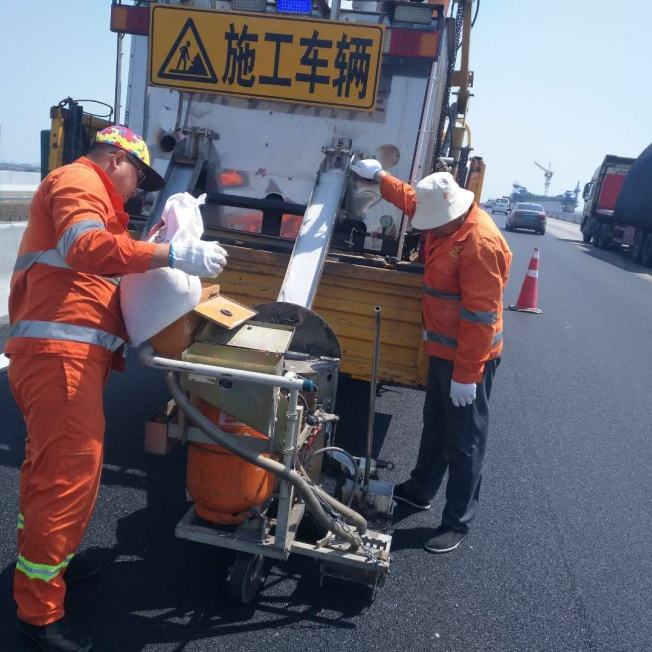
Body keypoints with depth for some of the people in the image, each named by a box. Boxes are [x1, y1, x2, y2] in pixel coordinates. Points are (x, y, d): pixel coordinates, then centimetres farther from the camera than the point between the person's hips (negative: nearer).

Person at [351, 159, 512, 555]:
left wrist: (466, 373, -25)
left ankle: (458, 522, 15)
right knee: (435, 425, 22)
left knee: (465, 440, 2)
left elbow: (480, 317, -27)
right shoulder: (446, 222, 1)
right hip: (444, 349, 10)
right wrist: (379, 176, 23)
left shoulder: (480, 243, -27)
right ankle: (420, 490, 40)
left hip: (469, 357, -10)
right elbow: (411, 198, 24)